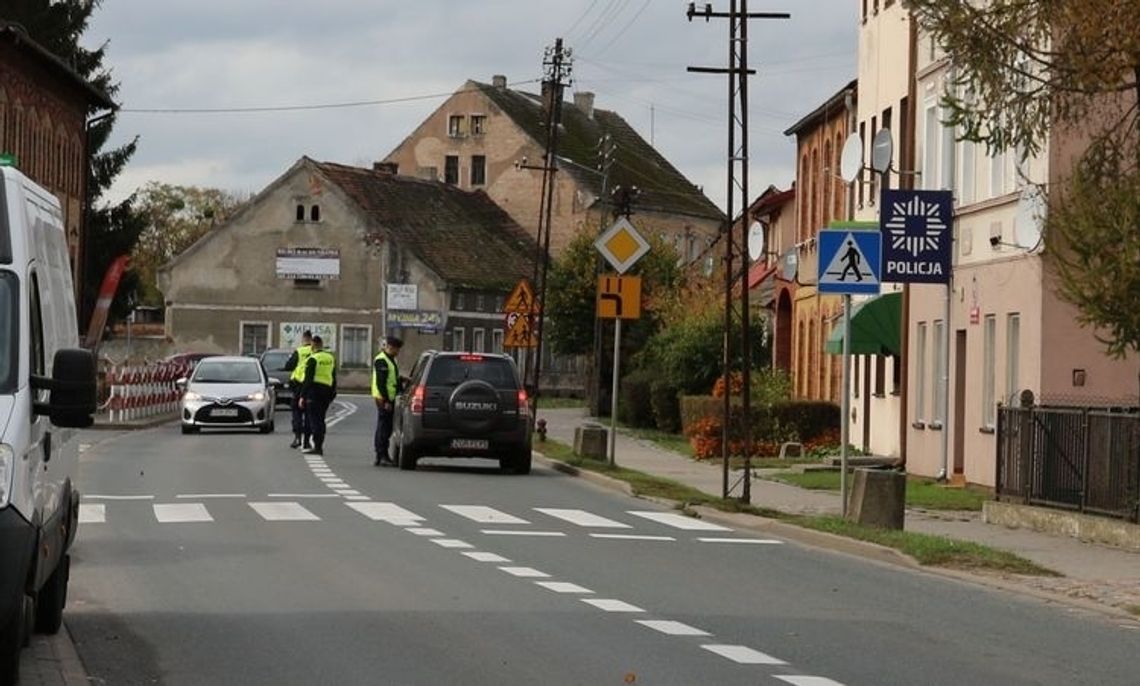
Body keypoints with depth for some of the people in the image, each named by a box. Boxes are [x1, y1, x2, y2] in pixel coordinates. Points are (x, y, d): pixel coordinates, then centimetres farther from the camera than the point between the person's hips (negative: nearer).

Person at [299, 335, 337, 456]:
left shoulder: (313, 359, -10)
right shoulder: (331, 358, 12)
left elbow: (308, 379, -13)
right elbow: (334, 378, 17)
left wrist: (302, 396, -11)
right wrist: (332, 394, 23)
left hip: (315, 390, -7)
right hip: (327, 391, 7)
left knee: (314, 419, -4)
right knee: (320, 419, 14)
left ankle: (317, 447, -10)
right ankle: (319, 446, 15)